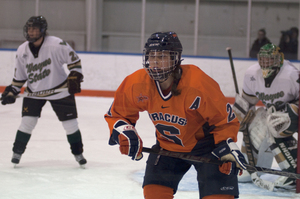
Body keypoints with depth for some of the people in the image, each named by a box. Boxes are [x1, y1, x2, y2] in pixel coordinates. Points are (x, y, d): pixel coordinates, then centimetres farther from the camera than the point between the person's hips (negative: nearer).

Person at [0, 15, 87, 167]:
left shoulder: (56, 45, -20)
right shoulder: (22, 51, -6)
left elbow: (74, 60, -9)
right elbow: (19, 76, 5)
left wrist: (74, 78, -16)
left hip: (60, 90, -2)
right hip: (34, 92, 3)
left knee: (70, 123, 1)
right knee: (27, 121, -7)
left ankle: (78, 153, 19)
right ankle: (17, 152, 9)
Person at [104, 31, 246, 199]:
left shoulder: (197, 84, -30)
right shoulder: (137, 84, -18)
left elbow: (225, 120, -19)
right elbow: (116, 114, -1)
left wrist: (228, 149, -29)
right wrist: (124, 132, -20)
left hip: (205, 141, -4)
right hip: (168, 144, 4)